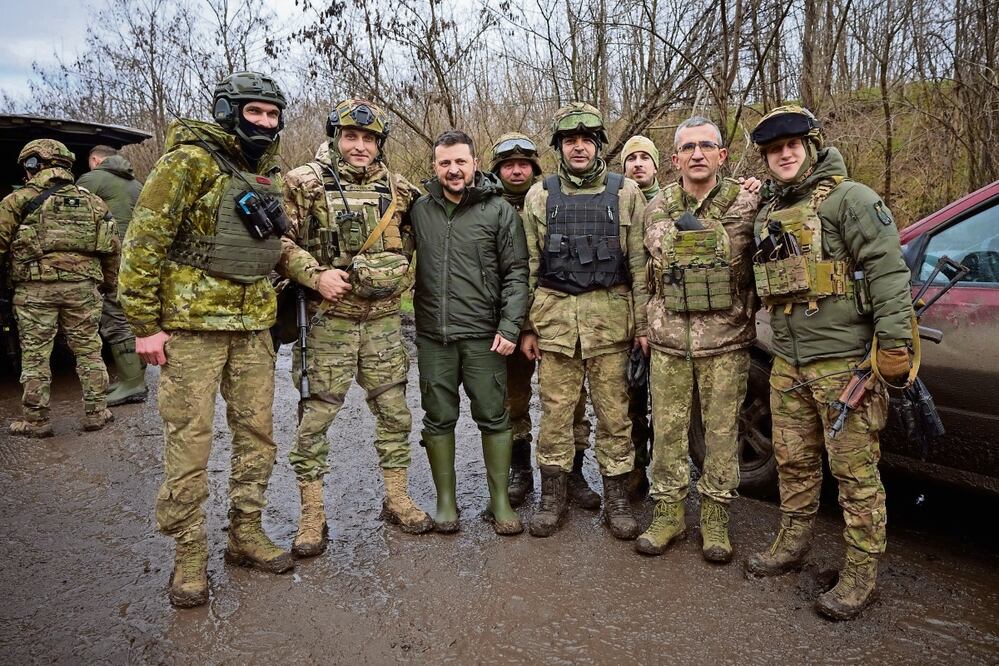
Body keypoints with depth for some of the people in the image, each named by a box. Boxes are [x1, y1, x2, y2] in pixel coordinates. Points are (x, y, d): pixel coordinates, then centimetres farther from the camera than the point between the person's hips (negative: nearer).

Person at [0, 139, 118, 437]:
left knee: (35, 354, 5)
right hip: (82, 286, 3)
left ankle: (36, 421, 11)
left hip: (35, 287, -3)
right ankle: (95, 412, 14)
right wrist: (108, 284, 22)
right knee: (88, 350, 11)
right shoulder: (92, 201, 14)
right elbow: (112, 248, 14)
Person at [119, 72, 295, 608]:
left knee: (257, 435, 11)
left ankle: (245, 533, 27)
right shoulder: (190, 160, -9)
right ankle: (189, 554, 15)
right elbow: (143, 243, -12)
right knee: (189, 442, 0)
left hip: (253, 326, 7)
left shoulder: (269, 175, 12)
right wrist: (145, 324, -14)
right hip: (192, 323, -7)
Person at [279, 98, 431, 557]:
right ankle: (312, 515, 15)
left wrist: (398, 278, 8)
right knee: (315, 416, 2)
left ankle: (397, 499, 25)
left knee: (394, 411, 9)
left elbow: (408, 242, 23)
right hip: (329, 319, -4)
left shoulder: (396, 189, 9)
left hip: (383, 319, 4)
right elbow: (279, 242, -7)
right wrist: (316, 274, -17)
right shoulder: (305, 183, -3)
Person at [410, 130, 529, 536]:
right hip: (433, 336, 3)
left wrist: (509, 326, -10)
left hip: (483, 336, -2)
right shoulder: (419, 210, 9)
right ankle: (445, 501, 23)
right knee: (438, 419, 9)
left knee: (494, 418, 4)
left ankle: (500, 502, 18)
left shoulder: (499, 211, 1)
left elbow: (516, 273, -2)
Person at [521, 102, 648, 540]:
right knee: (555, 412, 6)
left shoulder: (626, 193, 5)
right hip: (555, 318, 1)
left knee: (614, 412, 5)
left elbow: (639, 263, 3)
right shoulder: (540, 195, 7)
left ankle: (616, 500, 19)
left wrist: (642, 323, -1)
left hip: (610, 319, 0)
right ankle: (552, 497, 20)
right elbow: (528, 266, 7)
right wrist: (527, 326, 3)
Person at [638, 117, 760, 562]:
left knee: (722, 432, 6)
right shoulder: (657, 209, 6)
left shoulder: (747, 204, -2)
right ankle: (668, 513, 22)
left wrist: (746, 318, 3)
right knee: (668, 430, 8)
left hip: (726, 343, -2)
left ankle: (715, 518, 21)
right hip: (668, 342, 2)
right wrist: (647, 325, 12)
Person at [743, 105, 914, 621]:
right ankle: (792, 544, 33)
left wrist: (893, 343, -18)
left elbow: (888, 270, -15)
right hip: (787, 363, 7)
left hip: (843, 360, -7)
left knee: (855, 469, 1)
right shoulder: (767, 215, 16)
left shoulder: (849, 199, -7)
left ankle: (860, 573, 13)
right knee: (793, 461, 17)